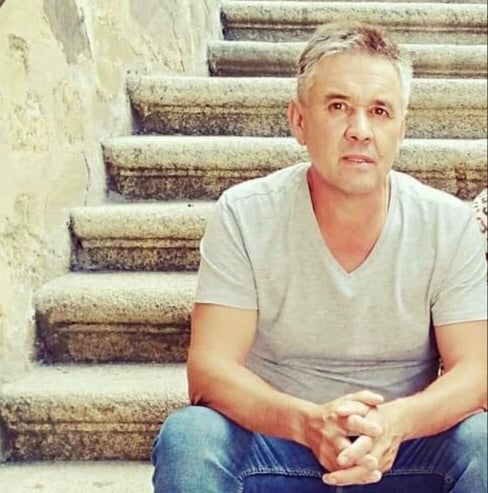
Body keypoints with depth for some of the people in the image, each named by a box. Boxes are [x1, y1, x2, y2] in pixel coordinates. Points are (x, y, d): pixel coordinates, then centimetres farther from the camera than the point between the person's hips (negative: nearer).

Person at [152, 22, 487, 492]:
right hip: (272, 438, 0)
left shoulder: (449, 224, -7)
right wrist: (308, 421, -34)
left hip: (405, 446, 1)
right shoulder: (243, 216, -11)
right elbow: (209, 370, -15)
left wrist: (396, 422, -30)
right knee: (187, 437, -29)